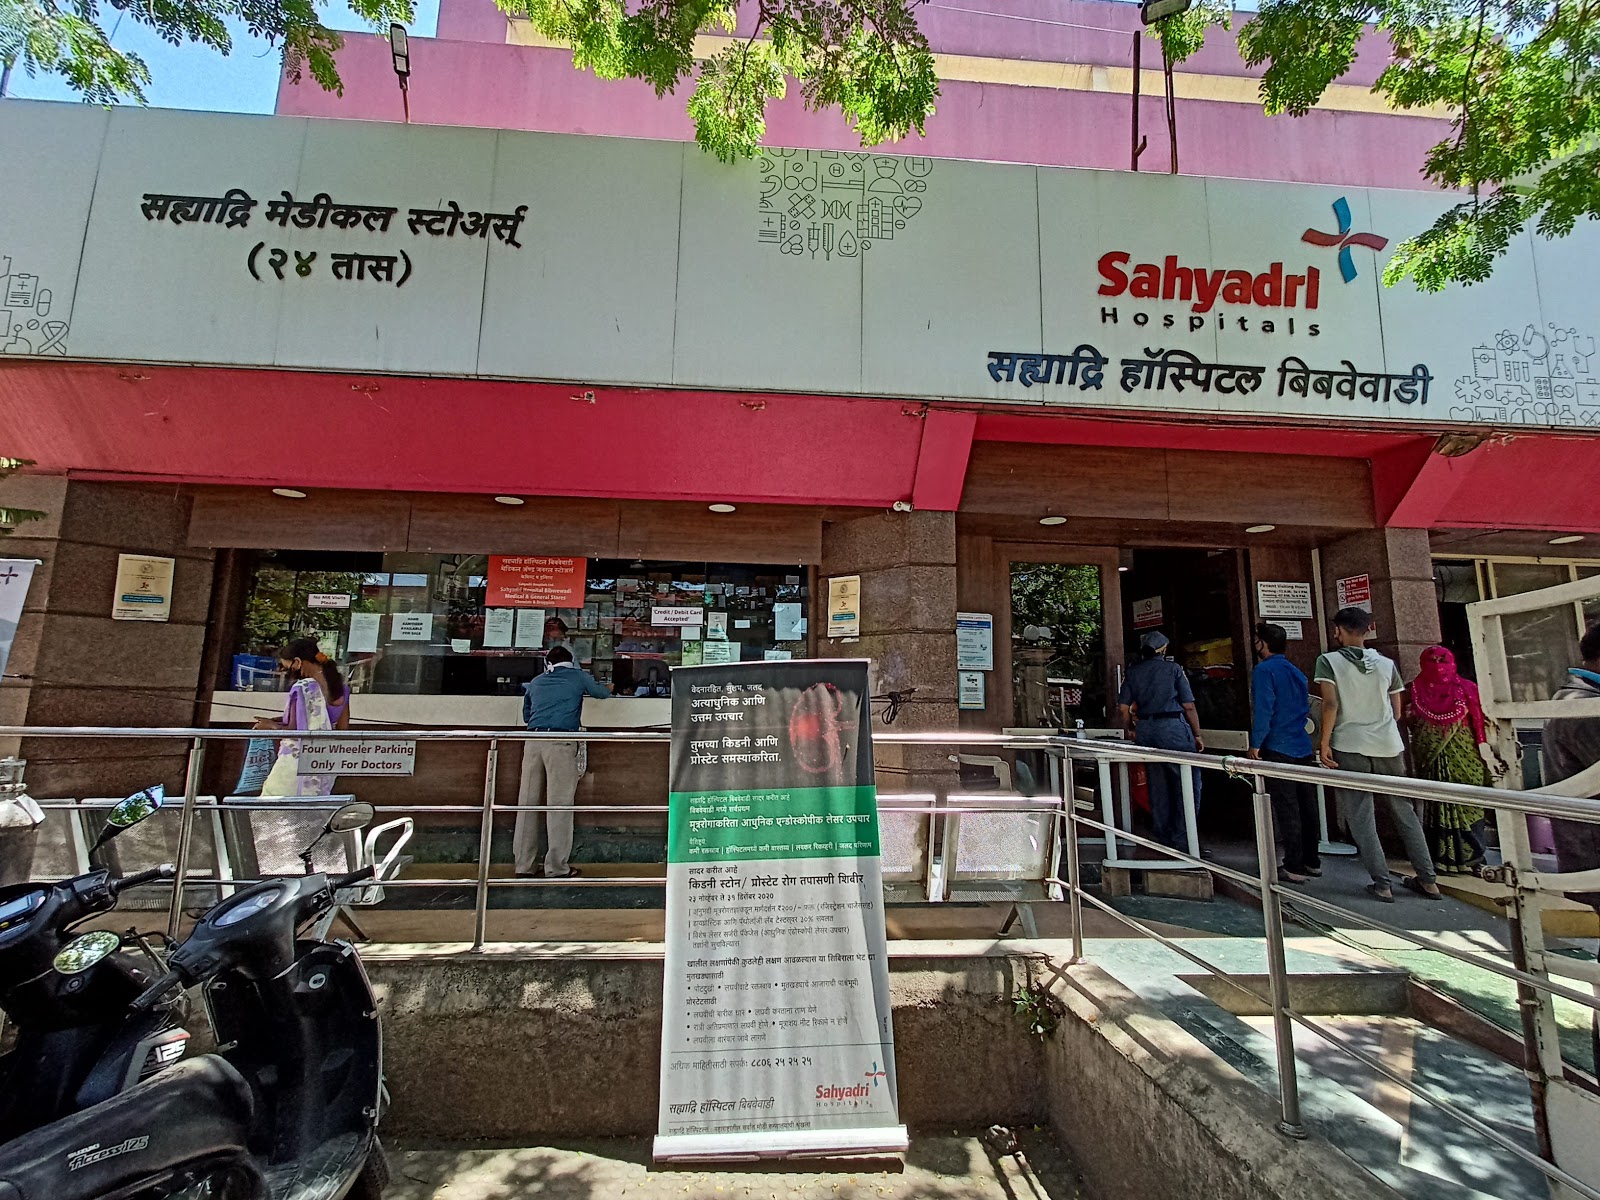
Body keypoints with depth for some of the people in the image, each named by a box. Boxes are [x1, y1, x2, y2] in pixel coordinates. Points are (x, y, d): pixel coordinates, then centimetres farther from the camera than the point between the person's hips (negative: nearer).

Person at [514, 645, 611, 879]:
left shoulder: (535, 683, 22)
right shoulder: (578, 676, 12)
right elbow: (603, 692, 22)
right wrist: (607, 687, 45)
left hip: (533, 741, 4)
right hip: (561, 742, -4)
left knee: (528, 802, 7)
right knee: (559, 804, -2)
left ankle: (524, 864, 13)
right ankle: (556, 867, 1)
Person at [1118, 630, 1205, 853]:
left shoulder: (1132, 672, 9)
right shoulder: (1173, 668, -1)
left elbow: (1123, 707, 8)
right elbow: (1189, 706, -4)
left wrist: (1129, 729, 23)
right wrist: (1197, 735, 4)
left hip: (1145, 730, 5)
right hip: (1174, 727, -5)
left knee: (1158, 786, 13)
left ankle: (1164, 838, 21)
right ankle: (1182, 839, -1)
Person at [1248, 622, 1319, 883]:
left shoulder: (1264, 670, -11)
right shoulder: (1296, 671, 13)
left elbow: (1263, 710, -18)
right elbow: (1306, 708, 20)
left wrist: (1256, 743, -14)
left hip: (1278, 749, -8)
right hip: (1303, 748, 8)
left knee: (1286, 810, -3)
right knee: (1307, 806, 13)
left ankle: (1294, 867, 1)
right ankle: (1312, 861, 23)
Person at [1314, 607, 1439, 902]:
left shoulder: (1328, 661, -4)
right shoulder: (1386, 663, 8)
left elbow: (1330, 704, -13)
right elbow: (1397, 711, 11)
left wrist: (1324, 743, -9)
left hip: (1350, 747, -4)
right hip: (1389, 745, 4)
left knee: (1361, 817, 3)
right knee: (1404, 812, 16)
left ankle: (1382, 884, 4)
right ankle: (1427, 879, 23)